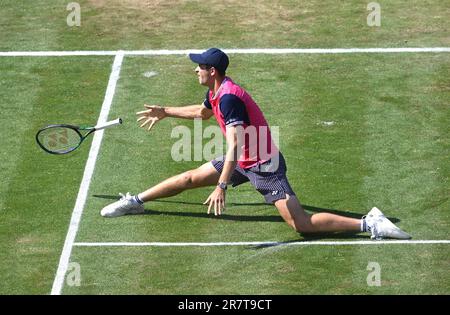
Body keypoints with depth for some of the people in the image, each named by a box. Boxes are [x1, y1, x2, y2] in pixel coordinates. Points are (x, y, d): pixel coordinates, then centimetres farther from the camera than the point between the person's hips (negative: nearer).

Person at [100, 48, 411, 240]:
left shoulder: (229, 98, -27)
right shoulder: (216, 92, 4)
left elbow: (234, 145, -37)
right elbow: (202, 113, 30)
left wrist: (222, 186, -42)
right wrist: (165, 112, 34)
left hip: (264, 165, -10)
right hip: (242, 161, 10)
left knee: (301, 224, -18)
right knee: (189, 178, 12)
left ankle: (369, 222, -18)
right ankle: (135, 201, 26)